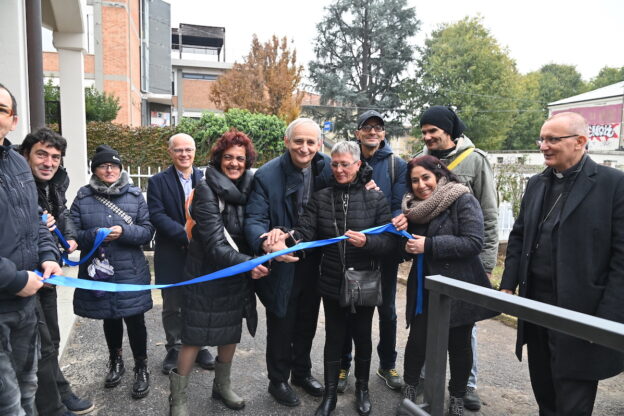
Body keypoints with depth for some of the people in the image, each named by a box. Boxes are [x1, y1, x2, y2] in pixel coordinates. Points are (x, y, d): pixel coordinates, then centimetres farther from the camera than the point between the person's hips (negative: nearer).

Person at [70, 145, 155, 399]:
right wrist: (94, 235, -21)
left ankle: (141, 369, 22)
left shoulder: (135, 195, 0)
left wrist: (123, 232, -22)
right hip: (98, 273, 2)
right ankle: (115, 362, 41)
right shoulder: (83, 197, 1)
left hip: (130, 273, -1)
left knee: (135, 320, 2)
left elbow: (147, 231, -4)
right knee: (110, 319, 19)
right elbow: (73, 233, -2)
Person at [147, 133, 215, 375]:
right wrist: (186, 235, -20)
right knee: (172, 307, 11)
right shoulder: (158, 182, -1)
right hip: (172, 256, -1)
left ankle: (199, 347, 31)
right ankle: (174, 349, 30)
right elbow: (157, 216, -11)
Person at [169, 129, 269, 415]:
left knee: (231, 332, 16)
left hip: (237, 274, 6)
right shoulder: (207, 189, -17)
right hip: (207, 273, -5)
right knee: (195, 336, 2)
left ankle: (222, 386, 37)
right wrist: (247, 262, -36)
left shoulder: (247, 186, -1)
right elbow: (214, 243, -24)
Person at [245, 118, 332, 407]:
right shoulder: (267, 175, -17)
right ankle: (278, 380, 34)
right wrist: (264, 241, -42)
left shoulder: (328, 168, -5)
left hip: (314, 262, 4)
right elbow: (255, 218, -21)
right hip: (282, 264, -4)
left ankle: (302, 371, 44)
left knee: (307, 323, 22)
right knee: (280, 326, 12)